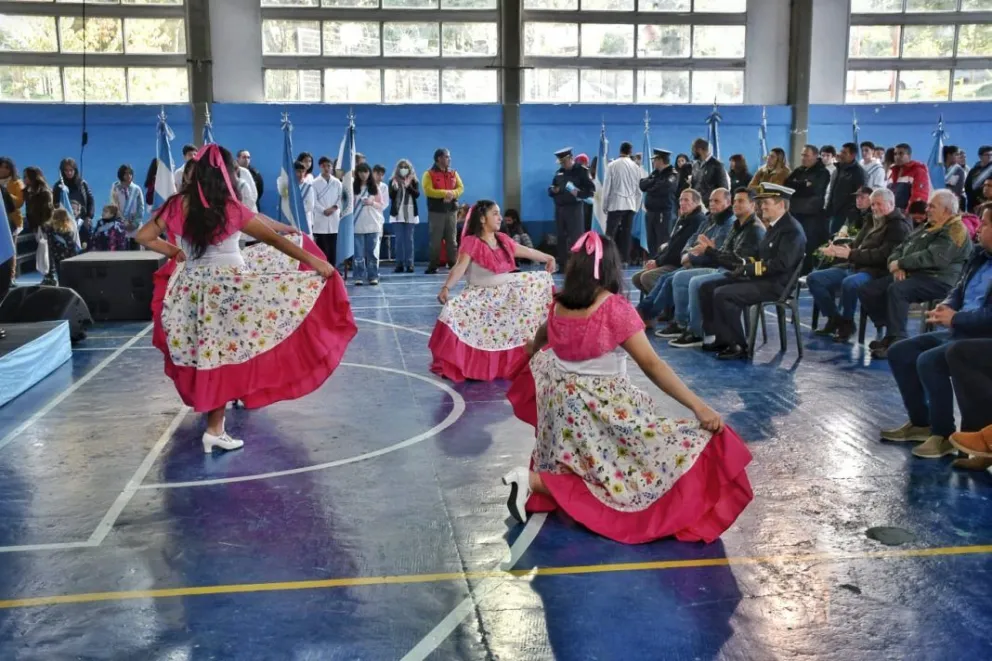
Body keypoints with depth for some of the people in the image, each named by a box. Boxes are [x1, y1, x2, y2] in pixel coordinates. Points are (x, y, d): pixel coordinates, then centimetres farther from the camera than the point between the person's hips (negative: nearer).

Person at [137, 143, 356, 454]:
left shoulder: (178, 205, -1)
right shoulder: (230, 208, -11)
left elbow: (144, 237, 3)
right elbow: (273, 239, -10)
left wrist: (176, 253, 14)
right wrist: (313, 260, -7)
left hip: (191, 287, 4)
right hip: (228, 287, -4)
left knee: (205, 353, 16)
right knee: (224, 353, 4)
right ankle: (215, 430, 5)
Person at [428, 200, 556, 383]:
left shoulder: (503, 240, 8)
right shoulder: (471, 242, -14)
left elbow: (527, 252, 20)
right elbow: (460, 267, -27)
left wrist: (548, 258, 28)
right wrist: (446, 288, -41)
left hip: (507, 292, 7)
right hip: (482, 296, -7)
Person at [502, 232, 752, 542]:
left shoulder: (559, 304, 1)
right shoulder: (615, 308, -17)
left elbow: (542, 336, 24)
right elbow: (652, 365, -20)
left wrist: (533, 349, 48)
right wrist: (699, 406, -21)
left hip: (562, 402, 8)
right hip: (604, 409, -7)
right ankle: (534, 481, -11)